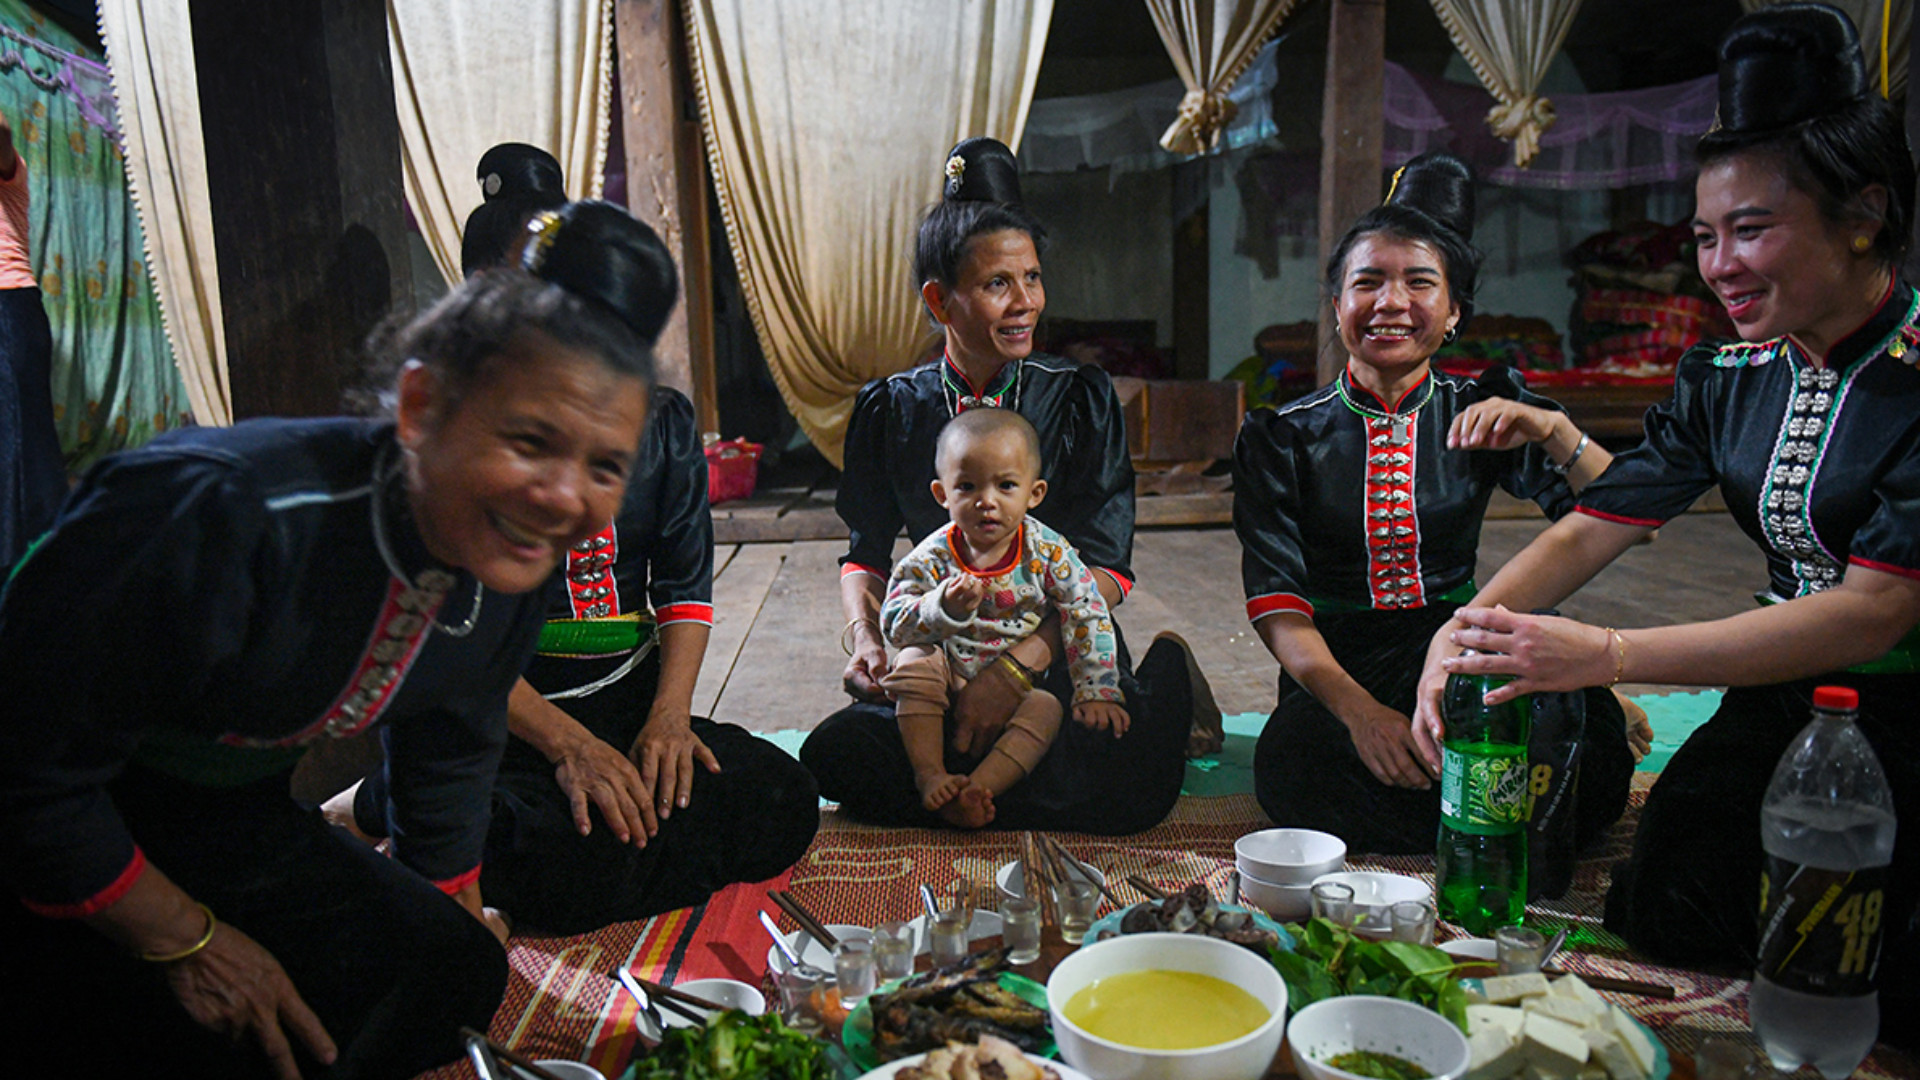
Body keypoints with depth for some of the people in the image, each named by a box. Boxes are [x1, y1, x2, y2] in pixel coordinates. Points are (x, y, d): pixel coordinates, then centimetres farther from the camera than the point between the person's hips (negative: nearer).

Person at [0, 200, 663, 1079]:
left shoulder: (515, 563, -14)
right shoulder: (224, 513, -36)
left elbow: (449, 757, 5)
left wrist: (450, 911, 17)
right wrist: (189, 943, -14)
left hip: (225, 822, 6)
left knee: (452, 972, 3)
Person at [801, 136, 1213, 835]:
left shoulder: (1080, 397, 0)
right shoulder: (891, 409, 7)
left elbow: (1106, 567, -9)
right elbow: (866, 553, 10)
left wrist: (1018, 663, -23)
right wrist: (865, 639, -12)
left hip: (1066, 655, -2)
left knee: (1123, 786, -30)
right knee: (837, 753, -24)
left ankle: (1164, 682, 4)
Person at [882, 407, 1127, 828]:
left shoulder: (1048, 552, -10)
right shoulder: (933, 557, -11)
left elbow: (1088, 619, -8)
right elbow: (894, 622, -19)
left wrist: (1096, 692, -14)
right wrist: (945, 607, -38)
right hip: (949, 677, 0)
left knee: (1047, 709, -28)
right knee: (915, 663, -26)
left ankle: (979, 788, -33)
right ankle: (930, 775, -22)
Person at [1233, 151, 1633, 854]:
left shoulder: (1485, 413, 8)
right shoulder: (1281, 437, 3)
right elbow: (1275, 600, -9)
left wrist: (1555, 432, -20)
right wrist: (1358, 708, -26)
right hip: (1335, 674, 0)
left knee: (1583, 761, -32)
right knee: (1294, 764, -35)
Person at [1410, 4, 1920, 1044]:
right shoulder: (1723, 381, 1)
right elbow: (1585, 531, -4)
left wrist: (1604, 654, -35)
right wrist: (1464, 630, -23)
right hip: (1783, 702, 5)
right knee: (1658, 920, -5)